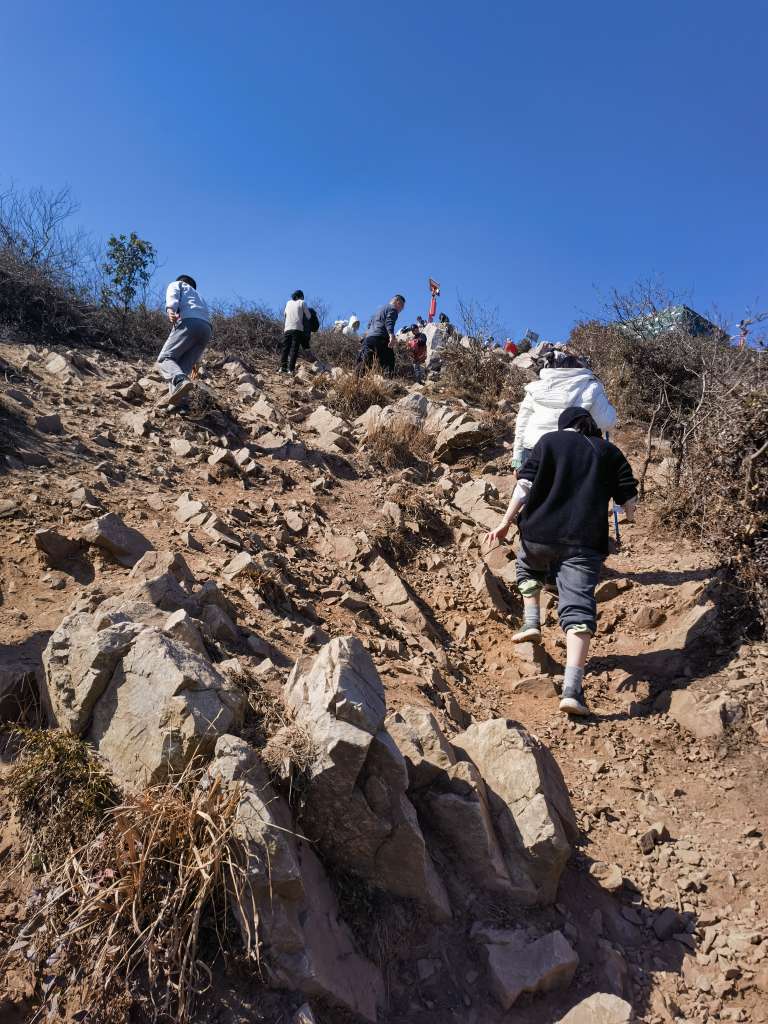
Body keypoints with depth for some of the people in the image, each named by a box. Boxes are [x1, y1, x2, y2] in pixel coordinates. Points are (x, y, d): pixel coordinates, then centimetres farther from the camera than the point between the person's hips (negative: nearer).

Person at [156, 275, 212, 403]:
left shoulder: (176, 284, 28)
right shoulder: (200, 297, 45)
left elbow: (173, 295, 2)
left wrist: (170, 310, -20)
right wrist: (196, 360, 42)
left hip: (188, 322, -6)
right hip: (207, 328, 6)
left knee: (164, 358, -6)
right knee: (184, 366, 6)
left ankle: (180, 381, -37)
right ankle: (179, 402, -17)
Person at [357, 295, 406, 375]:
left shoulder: (379, 310, 32)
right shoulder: (392, 309, 6)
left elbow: (369, 323, 31)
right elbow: (389, 322, -12)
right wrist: (391, 335, -24)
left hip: (368, 338, 8)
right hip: (380, 339, -8)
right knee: (388, 363, -12)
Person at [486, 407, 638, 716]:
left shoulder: (549, 441, 12)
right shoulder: (610, 452, 17)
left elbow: (525, 484, -1)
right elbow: (629, 497, 13)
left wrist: (506, 522, 0)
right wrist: (629, 515, 35)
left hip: (540, 532, 0)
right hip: (585, 541, 0)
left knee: (528, 567, 34)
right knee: (578, 608, -6)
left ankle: (531, 621, 20)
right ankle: (572, 689, -16)